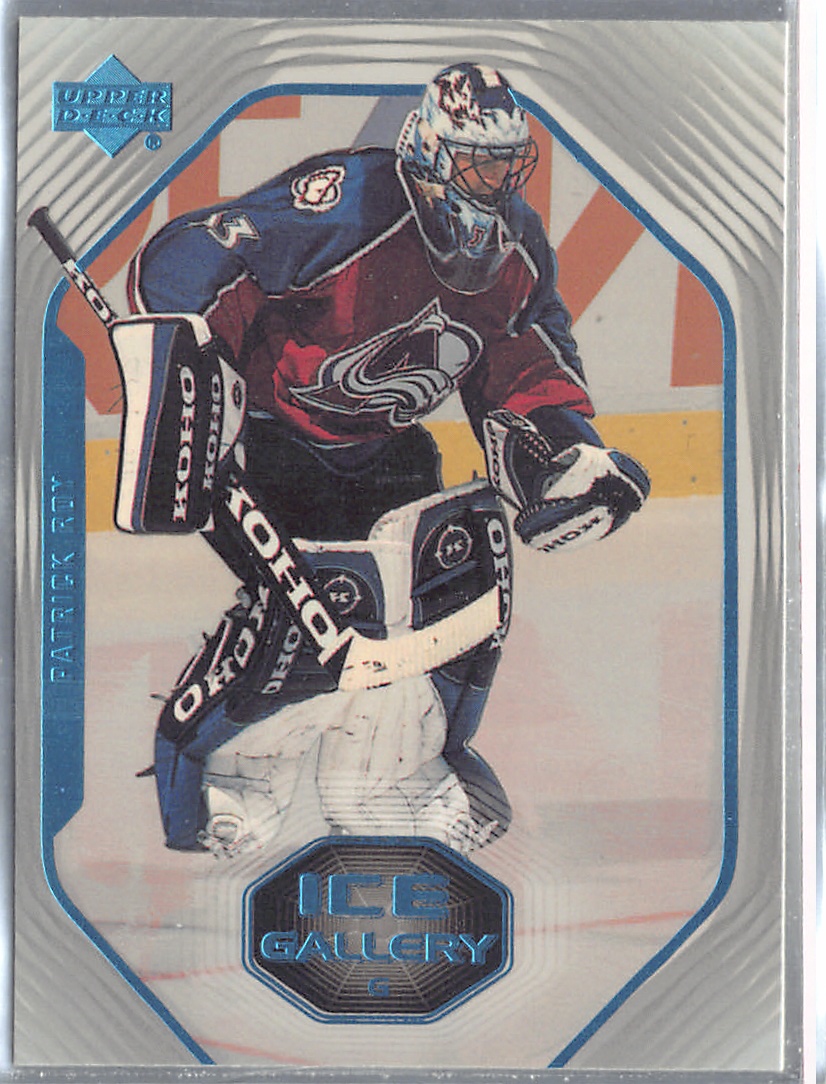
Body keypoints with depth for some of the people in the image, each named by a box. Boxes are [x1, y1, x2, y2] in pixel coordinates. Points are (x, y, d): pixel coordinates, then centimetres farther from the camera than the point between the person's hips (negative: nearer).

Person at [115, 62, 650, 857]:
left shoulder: (519, 249, -4)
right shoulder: (348, 207, -27)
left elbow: (524, 365, 11)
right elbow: (179, 263, -27)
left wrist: (565, 444, -6)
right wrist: (186, 397, -32)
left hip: (381, 445, 7)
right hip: (271, 426, -7)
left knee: (464, 563, -7)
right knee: (314, 596, -24)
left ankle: (390, 769, 13)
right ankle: (217, 770, 0)